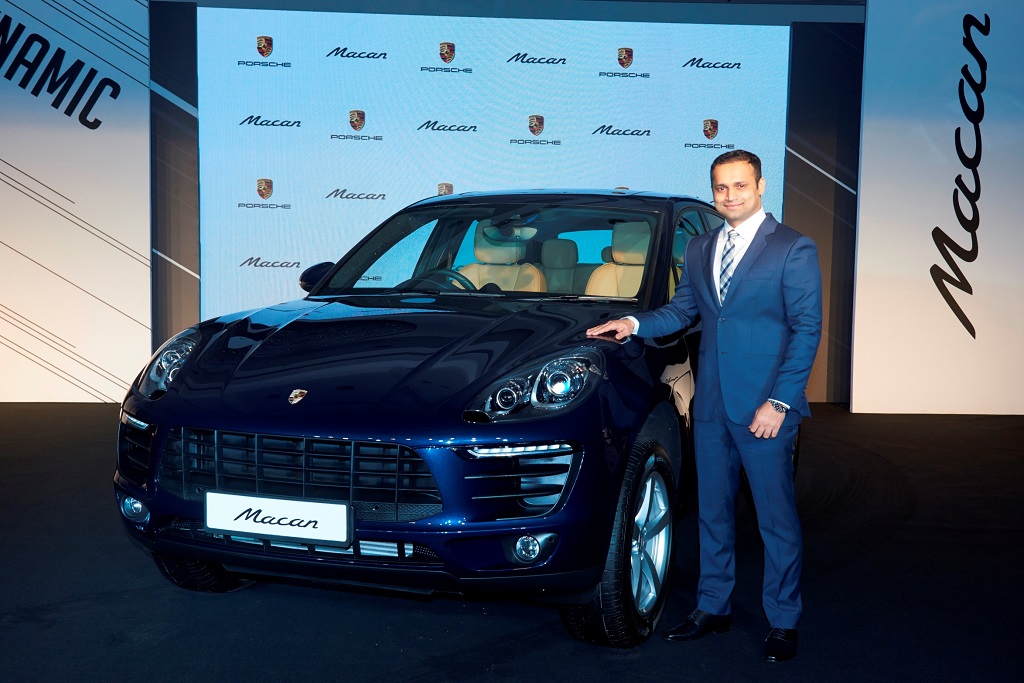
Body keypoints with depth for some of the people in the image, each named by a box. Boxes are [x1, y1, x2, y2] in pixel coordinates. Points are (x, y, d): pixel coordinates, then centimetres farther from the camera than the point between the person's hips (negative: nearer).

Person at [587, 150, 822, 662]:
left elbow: (807, 329, -9)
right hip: (710, 405, 6)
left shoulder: (793, 249, -5)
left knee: (777, 518, 4)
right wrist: (634, 324, 1)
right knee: (712, 511, 15)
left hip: (764, 407, -5)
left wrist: (779, 401, -15)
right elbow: (681, 310, 19)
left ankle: (783, 623, 18)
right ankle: (712, 608, 29)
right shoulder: (699, 249, 12)